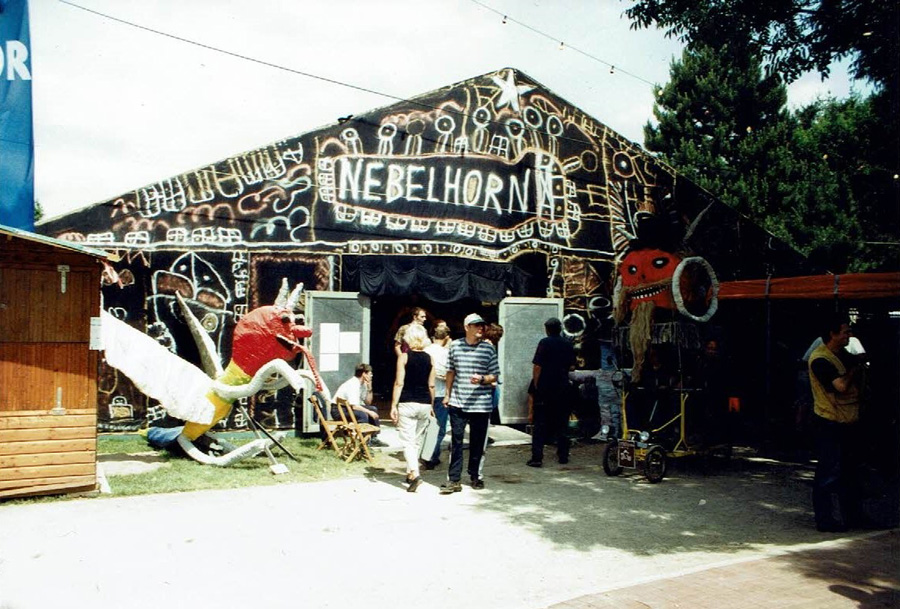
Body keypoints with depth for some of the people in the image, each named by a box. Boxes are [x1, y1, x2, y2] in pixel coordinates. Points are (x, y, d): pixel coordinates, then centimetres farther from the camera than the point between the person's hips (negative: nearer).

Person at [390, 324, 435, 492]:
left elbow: (399, 383, -9)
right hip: (424, 404, 4)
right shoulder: (429, 359, 4)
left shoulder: (404, 357, -6)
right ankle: (410, 472, 26)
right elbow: (431, 385, 7)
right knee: (418, 441, 15)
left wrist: (394, 405, -5)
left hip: (407, 404, -4)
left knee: (407, 441, -3)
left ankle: (414, 473, -20)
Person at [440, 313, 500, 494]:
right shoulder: (455, 345, 3)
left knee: (477, 443, 10)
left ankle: (474, 475, 26)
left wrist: (482, 379, -18)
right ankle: (454, 480, 4)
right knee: (456, 441, 0)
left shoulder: (489, 348, -1)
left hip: (481, 404, 0)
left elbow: (495, 376, 2)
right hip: (458, 403, 1)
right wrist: (448, 394, 14)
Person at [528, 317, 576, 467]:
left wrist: (536, 384, -2)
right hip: (562, 388, 4)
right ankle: (563, 455, 18)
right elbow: (572, 366, 9)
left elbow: (537, 366, -13)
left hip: (544, 388, -4)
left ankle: (537, 457, -6)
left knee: (540, 424, -2)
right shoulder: (568, 344, 4)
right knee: (562, 423, 13)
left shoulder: (544, 343, -9)